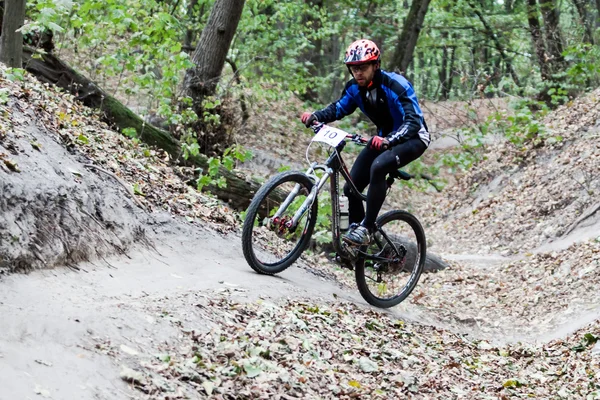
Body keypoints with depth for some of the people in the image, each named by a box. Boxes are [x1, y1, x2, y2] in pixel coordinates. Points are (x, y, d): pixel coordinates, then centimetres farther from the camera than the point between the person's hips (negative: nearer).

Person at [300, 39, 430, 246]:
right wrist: (315, 116, -16)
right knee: (351, 187, -5)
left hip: (412, 138, -7)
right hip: (384, 139, 7)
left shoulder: (396, 85, -28)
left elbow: (413, 121, -36)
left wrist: (388, 140, -54)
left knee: (378, 166, -36)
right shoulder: (355, 87, -8)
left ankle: (366, 229, -29)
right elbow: (339, 108, 5)